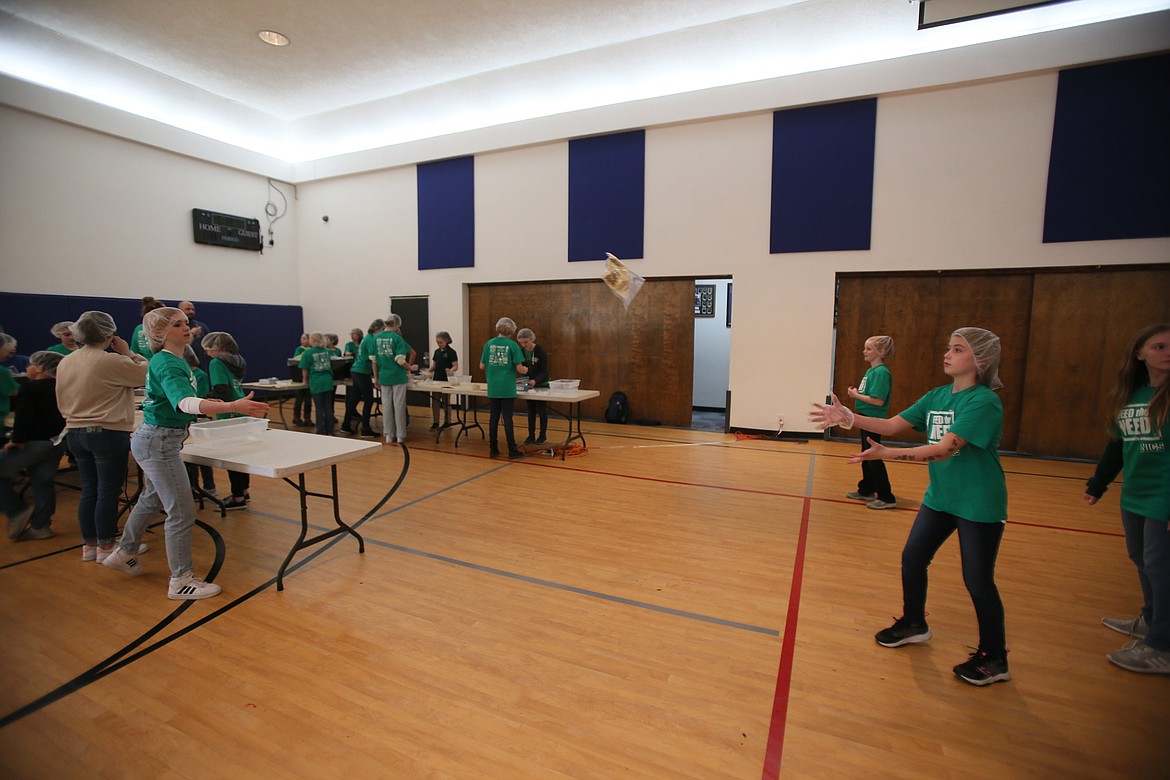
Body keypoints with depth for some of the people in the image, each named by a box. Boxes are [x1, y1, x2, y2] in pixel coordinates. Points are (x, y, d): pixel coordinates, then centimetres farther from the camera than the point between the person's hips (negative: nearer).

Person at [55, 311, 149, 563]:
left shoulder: (65, 363, 7)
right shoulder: (112, 361, -18)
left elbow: (61, 403, 15)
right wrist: (128, 353, 0)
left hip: (75, 433, 8)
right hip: (107, 434, -8)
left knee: (89, 490, 15)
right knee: (108, 491, 2)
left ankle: (89, 545, 23)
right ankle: (105, 546, 10)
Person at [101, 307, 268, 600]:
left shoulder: (176, 360, 7)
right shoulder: (167, 364, -23)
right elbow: (185, 402, -43)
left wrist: (206, 403, 11)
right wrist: (234, 406, -57)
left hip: (155, 440, 10)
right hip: (158, 441, -10)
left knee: (152, 500, 27)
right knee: (182, 512, -4)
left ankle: (123, 553, 47)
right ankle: (181, 580, 7)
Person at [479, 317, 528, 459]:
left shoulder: (489, 344, 3)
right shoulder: (513, 345, -7)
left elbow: (482, 366, 5)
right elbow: (519, 368, -9)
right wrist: (526, 370, 13)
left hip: (493, 388, 3)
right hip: (507, 388, -3)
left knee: (494, 417, 10)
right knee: (507, 418, 2)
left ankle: (493, 449, 16)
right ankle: (512, 450, 8)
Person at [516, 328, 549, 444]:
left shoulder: (541, 351, -20)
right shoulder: (521, 351, -6)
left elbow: (544, 371, -21)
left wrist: (535, 380, -38)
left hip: (542, 384, -4)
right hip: (529, 384, 5)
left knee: (542, 410, 3)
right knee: (531, 411, 8)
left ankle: (542, 435, 13)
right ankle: (531, 435, 15)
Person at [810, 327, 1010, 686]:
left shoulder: (984, 402, -20)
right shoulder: (937, 396, 3)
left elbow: (945, 449, -30)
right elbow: (891, 425, -2)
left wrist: (888, 454, -38)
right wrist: (848, 418, -15)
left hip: (978, 505, -7)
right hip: (940, 497, 7)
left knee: (977, 580, 4)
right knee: (912, 557, 12)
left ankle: (994, 659, 25)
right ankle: (914, 623, 35)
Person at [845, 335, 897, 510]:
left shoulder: (881, 372, -17)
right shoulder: (870, 371, 11)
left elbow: (878, 400, -25)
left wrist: (857, 395, -15)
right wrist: (856, 394, 0)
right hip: (865, 418, 10)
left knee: (873, 458, -4)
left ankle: (886, 497, 6)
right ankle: (866, 491, 29)